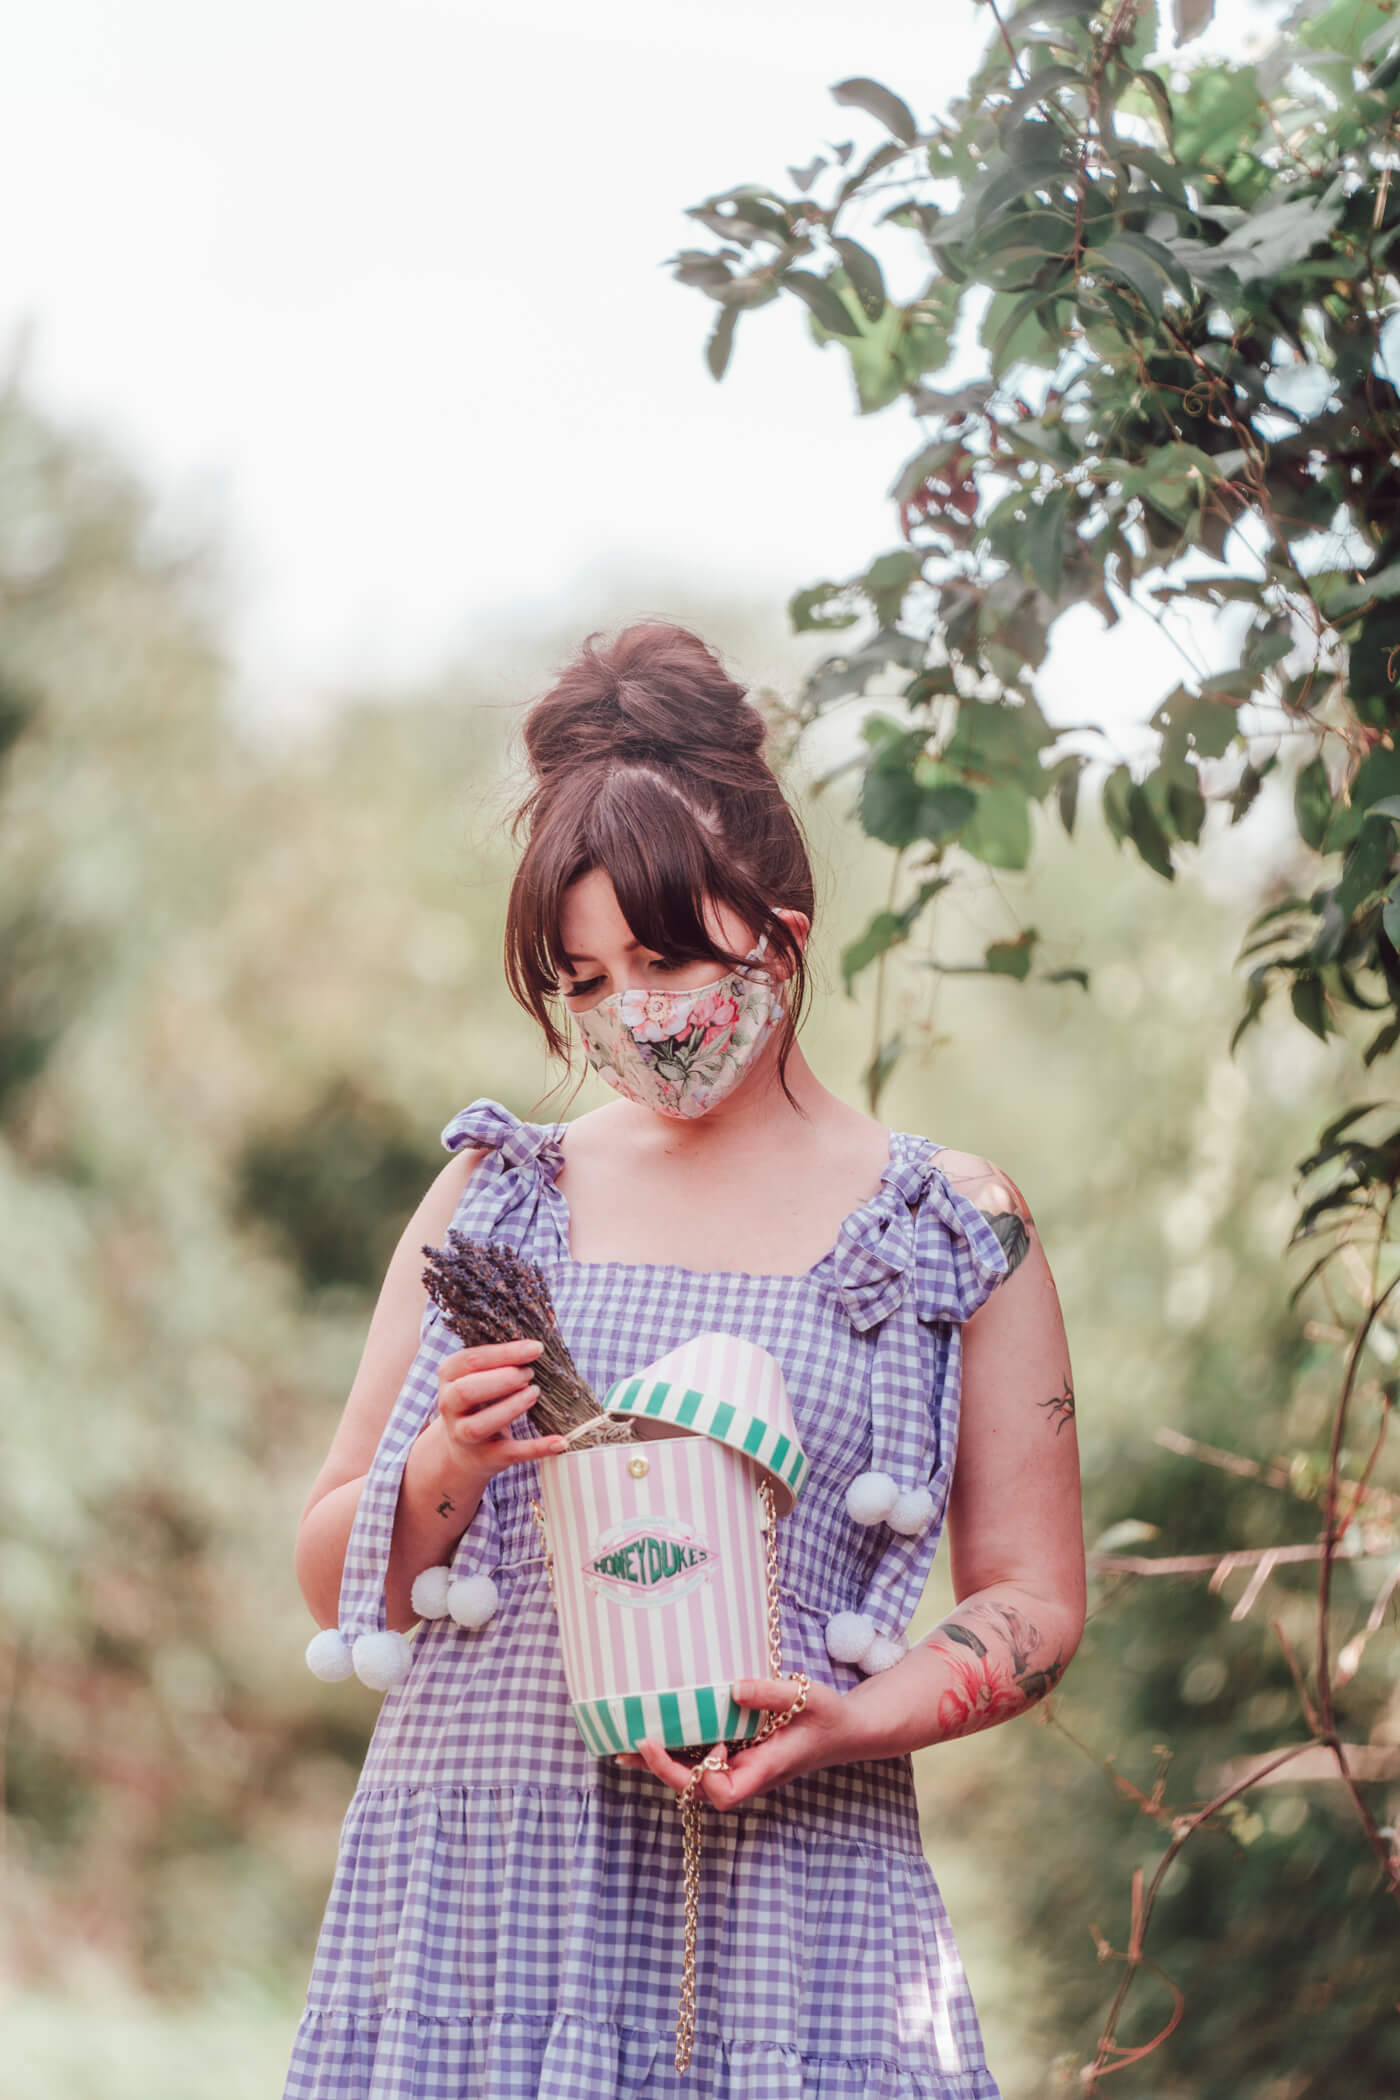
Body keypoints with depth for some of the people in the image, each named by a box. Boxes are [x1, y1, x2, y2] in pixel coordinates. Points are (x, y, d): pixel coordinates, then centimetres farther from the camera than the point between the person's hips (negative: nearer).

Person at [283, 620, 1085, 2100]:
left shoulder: (953, 1231, 6)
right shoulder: (495, 1196, 11)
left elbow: (1033, 1602, 6)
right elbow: (332, 1584, 12)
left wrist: (846, 1720, -11)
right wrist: (451, 1467, -8)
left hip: (778, 1881, -1)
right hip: (472, 1871, 1)